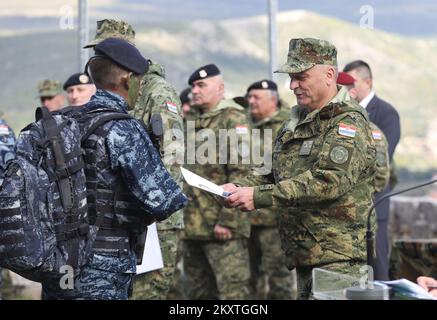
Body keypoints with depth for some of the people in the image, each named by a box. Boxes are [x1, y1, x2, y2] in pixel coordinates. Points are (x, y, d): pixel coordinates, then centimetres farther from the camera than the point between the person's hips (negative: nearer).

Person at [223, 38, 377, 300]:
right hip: (303, 256, 9)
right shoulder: (298, 122, 19)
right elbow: (277, 175, 23)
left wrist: (259, 196, -26)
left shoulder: (348, 122, -10)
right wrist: (241, 188, 1)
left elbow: (328, 181, -23)